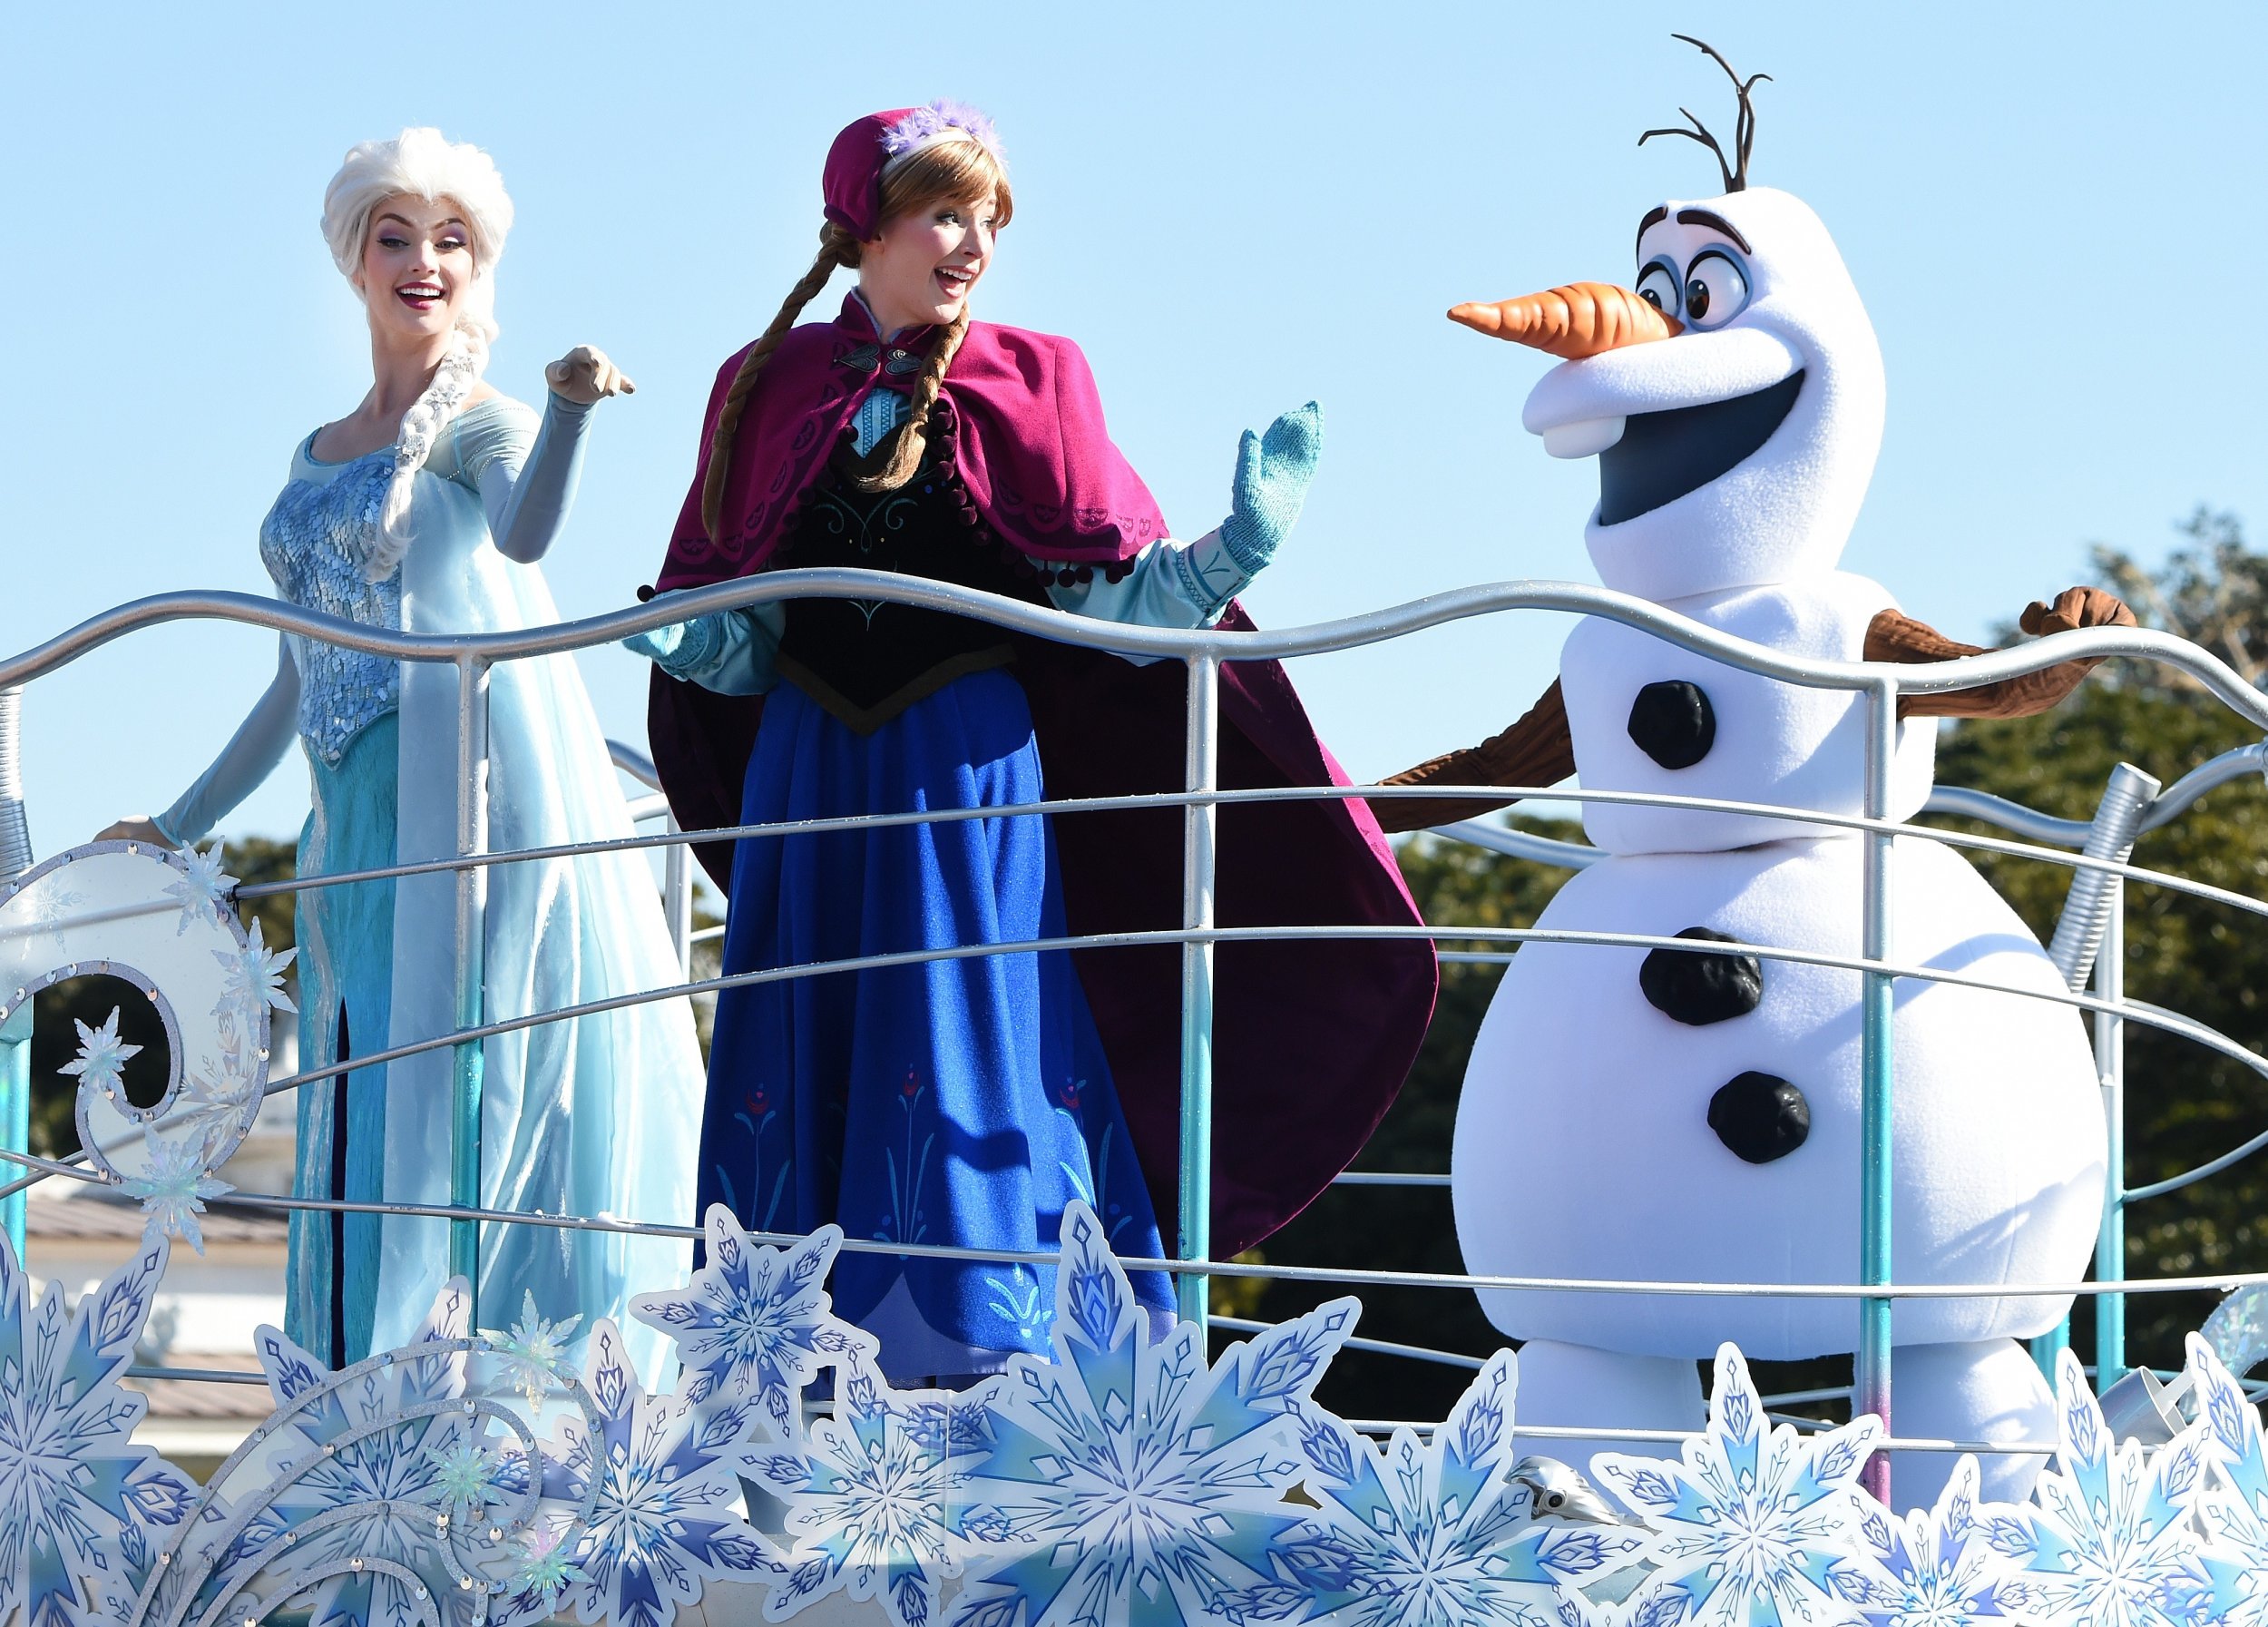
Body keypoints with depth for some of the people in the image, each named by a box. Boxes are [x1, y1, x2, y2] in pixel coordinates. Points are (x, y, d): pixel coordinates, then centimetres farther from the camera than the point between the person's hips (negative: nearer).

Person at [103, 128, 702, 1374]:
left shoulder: (481, 424, 2)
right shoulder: (317, 456, 21)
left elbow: (524, 533, -23)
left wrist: (568, 408, -42)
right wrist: (184, 823, 28)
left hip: (480, 794, -6)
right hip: (360, 822, 6)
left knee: (466, 1097, -12)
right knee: (362, 1110, 1)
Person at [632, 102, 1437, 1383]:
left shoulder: (1028, 383, 5)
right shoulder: (770, 388, 8)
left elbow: (1110, 601, -1)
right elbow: (727, 632, 12)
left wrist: (1240, 545, -15)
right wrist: (696, 647, -9)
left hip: (970, 773, -2)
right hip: (809, 779, 2)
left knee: (975, 1070, -7)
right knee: (803, 1080, 0)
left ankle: (981, 1379, -4)